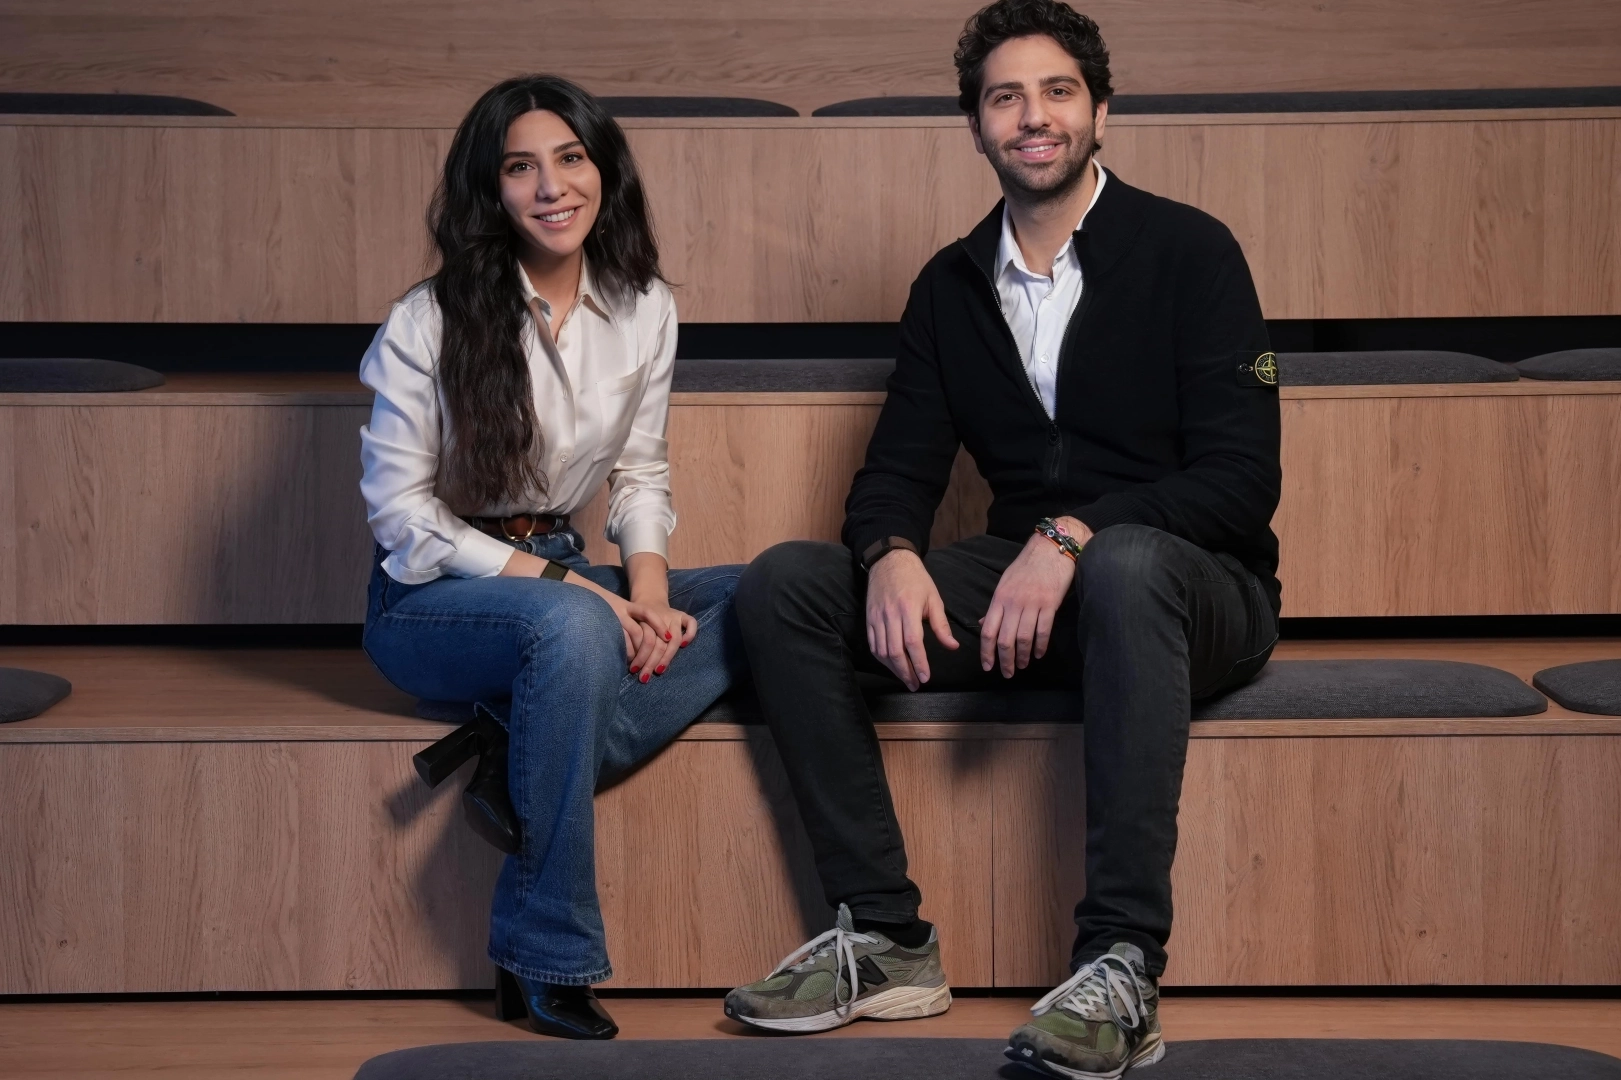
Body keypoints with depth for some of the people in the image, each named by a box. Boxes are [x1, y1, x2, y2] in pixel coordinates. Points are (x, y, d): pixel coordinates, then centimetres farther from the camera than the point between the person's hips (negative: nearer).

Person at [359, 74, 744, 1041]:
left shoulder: (644, 310, 4)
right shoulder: (430, 323, -11)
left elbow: (640, 473, 11)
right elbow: (402, 513, -12)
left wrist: (646, 587, -10)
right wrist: (560, 582, -20)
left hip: (562, 579, 6)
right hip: (429, 599, -6)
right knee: (575, 626, -39)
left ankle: (524, 762, -25)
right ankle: (547, 963, -28)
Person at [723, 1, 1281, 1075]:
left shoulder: (1189, 251, -5)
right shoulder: (953, 286, 11)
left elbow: (1244, 480, -13)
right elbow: (897, 471, 7)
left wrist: (1073, 537, -27)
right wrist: (890, 556, -18)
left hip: (1194, 586, -5)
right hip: (1023, 590, 5)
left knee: (1123, 564, -41)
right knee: (784, 584, -14)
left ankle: (1124, 972, -42)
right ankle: (886, 937, -16)